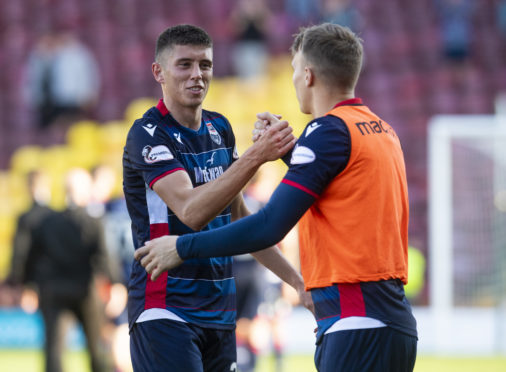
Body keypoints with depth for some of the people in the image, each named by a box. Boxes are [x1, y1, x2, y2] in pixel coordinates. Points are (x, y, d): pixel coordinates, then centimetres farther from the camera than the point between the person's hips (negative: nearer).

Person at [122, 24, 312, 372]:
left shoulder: (220, 129, 12)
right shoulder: (148, 135, -12)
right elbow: (191, 212, -27)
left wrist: (296, 279, 20)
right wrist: (254, 157, -36)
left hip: (219, 313, 7)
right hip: (166, 313, -7)